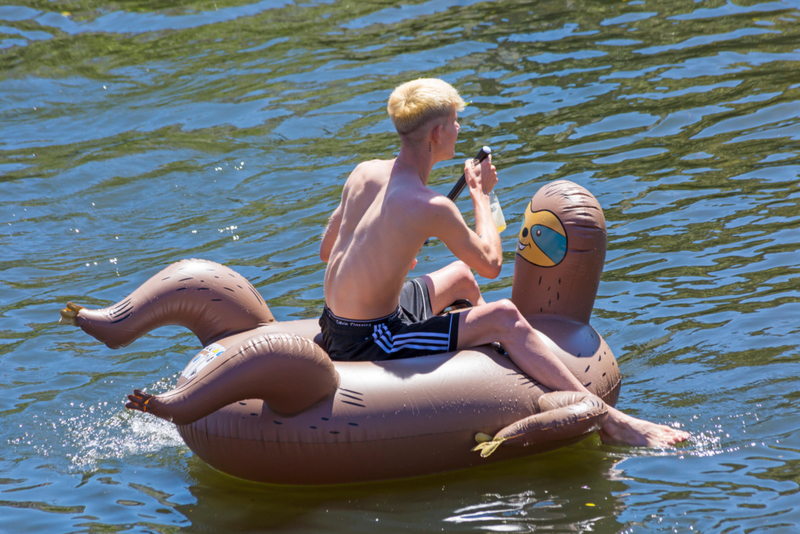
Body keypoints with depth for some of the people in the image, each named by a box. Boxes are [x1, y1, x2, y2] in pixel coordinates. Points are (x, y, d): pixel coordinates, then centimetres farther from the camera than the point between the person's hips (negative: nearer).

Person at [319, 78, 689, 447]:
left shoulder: (364, 173, 0)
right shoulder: (430, 208, -23)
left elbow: (326, 249, 12)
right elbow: (491, 264, -7)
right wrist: (480, 193, 5)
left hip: (333, 326, 9)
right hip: (370, 344, -9)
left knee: (461, 276, 29)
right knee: (504, 317, -12)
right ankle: (608, 421, -13)